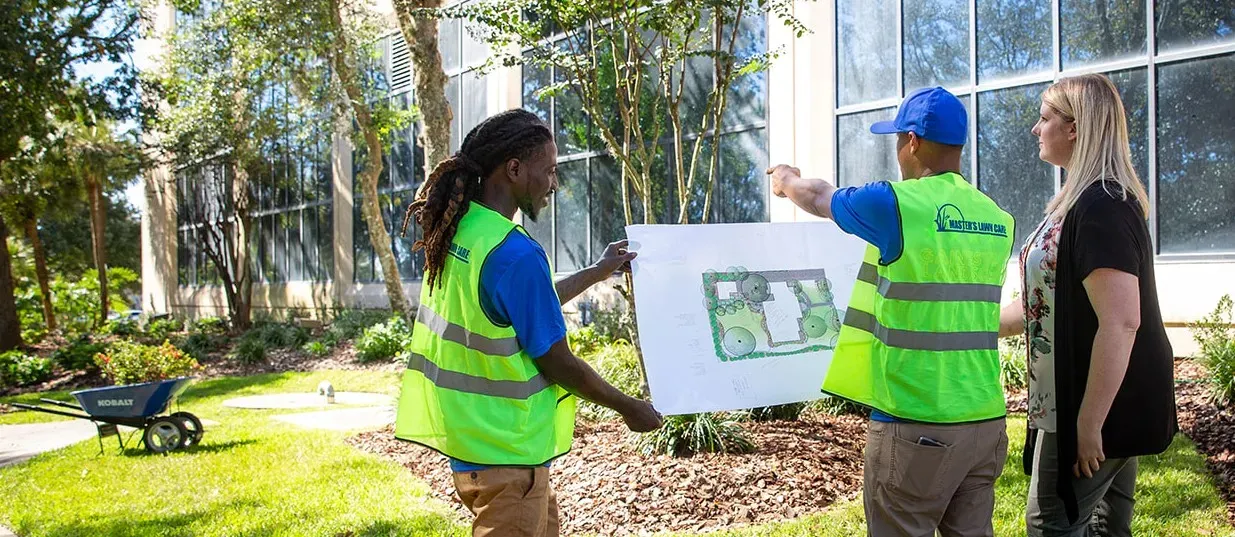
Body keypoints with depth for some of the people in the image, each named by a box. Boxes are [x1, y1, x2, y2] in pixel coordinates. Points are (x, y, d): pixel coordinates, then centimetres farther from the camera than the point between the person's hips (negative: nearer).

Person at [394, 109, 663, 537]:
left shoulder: (457, 229, 3)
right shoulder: (515, 255, -26)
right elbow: (556, 362, -19)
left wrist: (597, 272, 23)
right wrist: (629, 408, -6)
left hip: (469, 433, 9)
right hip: (505, 450, -9)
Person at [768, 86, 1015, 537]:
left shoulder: (896, 204, -11)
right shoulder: (996, 219, 7)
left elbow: (818, 197, 8)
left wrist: (787, 180, 30)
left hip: (916, 427, -6)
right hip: (986, 420, 6)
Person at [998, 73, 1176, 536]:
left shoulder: (1099, 208, -22)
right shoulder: (1081, 202, 11)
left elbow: (1120, 322, -28)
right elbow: (1053, 302, 16)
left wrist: (1089, 422, -27)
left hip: (1100, 401, -10)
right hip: (1114, 399, 10)